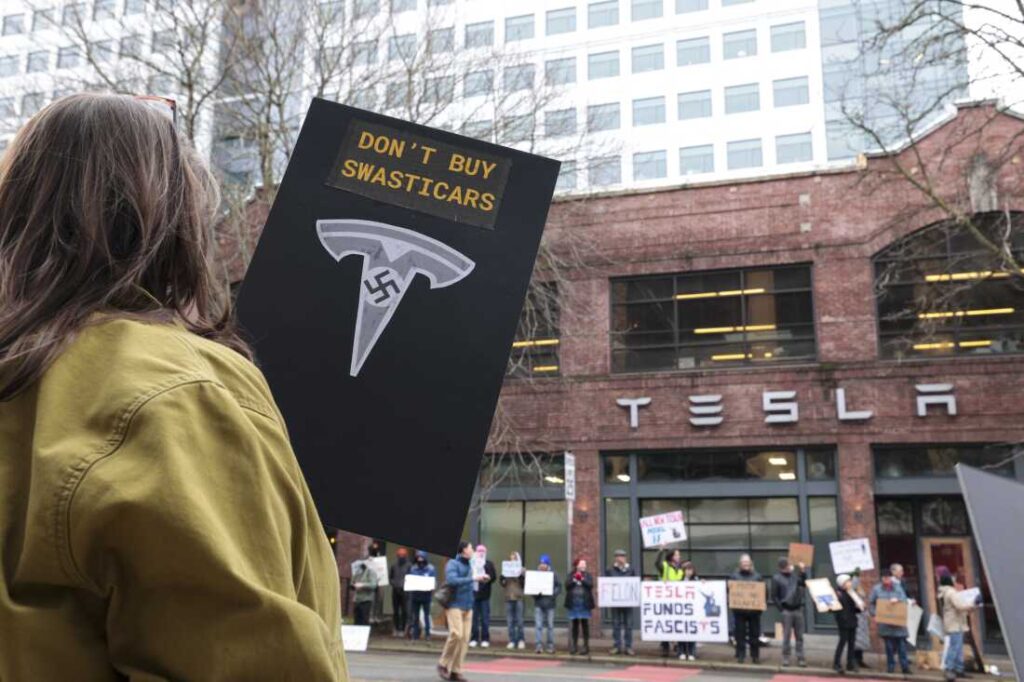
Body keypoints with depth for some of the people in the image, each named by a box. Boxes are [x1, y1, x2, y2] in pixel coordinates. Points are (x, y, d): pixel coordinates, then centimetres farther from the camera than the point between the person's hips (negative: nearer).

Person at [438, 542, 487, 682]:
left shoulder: (468, 565, 16)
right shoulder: (453, 564, -6)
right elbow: (452, 580, -23)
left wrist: (479, 579, 8)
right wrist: (472, 578, -24)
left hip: (468, 607, 7)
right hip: (455, 605, -7)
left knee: (465, 639, 1)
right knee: (456, 635, -16)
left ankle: (455, 670, 8)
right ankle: (443, 664, 3)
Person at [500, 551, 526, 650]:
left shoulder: (521, 571, 5)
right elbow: (503, 584, 8)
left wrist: (521, 575, -15)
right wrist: (502, 577, -9)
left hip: (518, 598, -3)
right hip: (508, 597, 3)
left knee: (519, 621, -2)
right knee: (510, 621, 3)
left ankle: (521, 640, 8)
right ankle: (512, 641, 9)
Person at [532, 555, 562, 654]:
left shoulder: (553, 575, 2)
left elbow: (559, 587, -1)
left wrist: (553, 593, -16)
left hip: (549, 604, -1)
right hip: (538, 603, 1)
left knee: (550, 625, 6)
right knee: (538, 625, -5)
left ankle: (550, 646, 15)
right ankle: (539, 645, -1)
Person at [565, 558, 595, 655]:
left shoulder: (588, 576, 7)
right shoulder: (570, 575, 9)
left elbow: (590, 585, -9)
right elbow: (567, 585, -5)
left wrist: (582, 579, -20)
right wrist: (574, 580, -18)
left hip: (584, 603, -1)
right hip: (573, 603, 1)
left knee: (585, 624, -2)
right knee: (575, 624, 6)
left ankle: (586, 645, 3)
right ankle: (574, 645, 13)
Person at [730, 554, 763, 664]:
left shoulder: (757, 576, 9)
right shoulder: (734, 576, 6)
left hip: (754, 609, 1)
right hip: (739, 609, -1)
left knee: (755, 634, 6)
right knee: (740, 634, 1)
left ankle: (755, 656, 15)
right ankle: (740, 655, 8)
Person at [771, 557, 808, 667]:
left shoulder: (795, 574, 5)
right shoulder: (776, 578, -6)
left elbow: (805, 584, 6)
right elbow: (774, 596, -5)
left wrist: (803, 572, -3)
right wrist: (781, 609, -9)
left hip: (798, 609, 4)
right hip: (786, 611, -4)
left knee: (799, 636, 6)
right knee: (786, 636, 3)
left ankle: (800, 658, 12)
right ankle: (785, 657, 12)